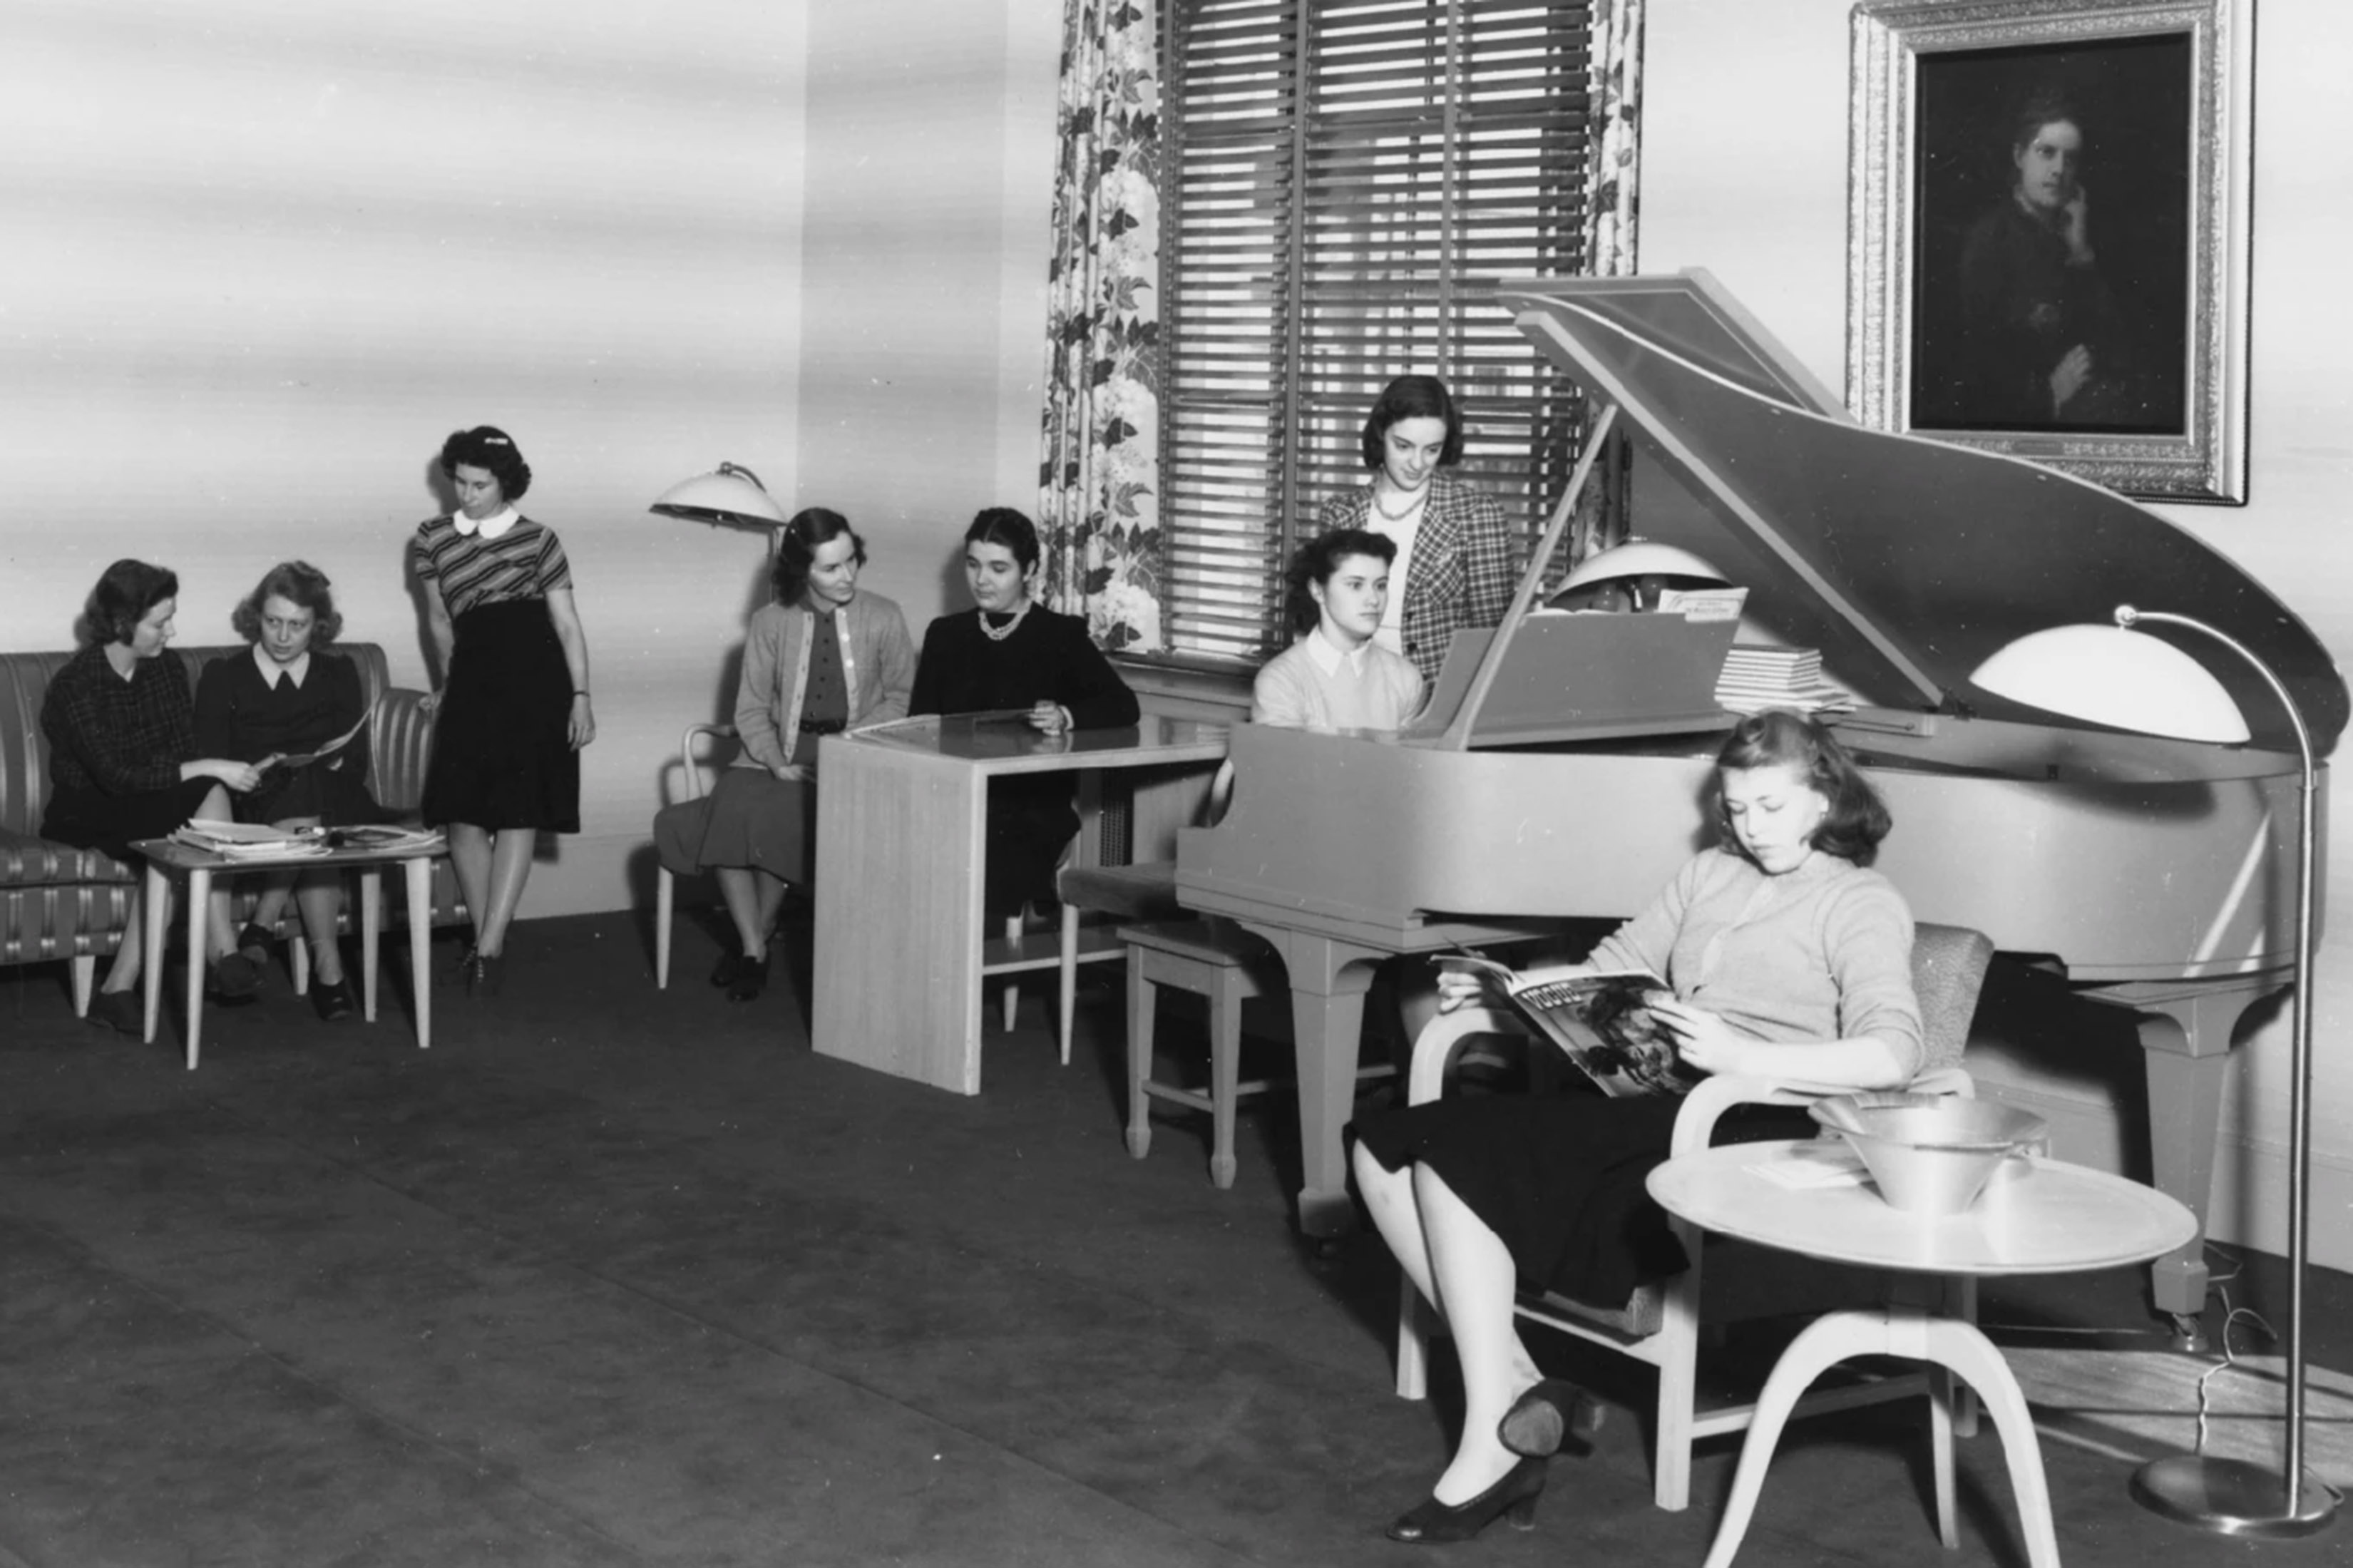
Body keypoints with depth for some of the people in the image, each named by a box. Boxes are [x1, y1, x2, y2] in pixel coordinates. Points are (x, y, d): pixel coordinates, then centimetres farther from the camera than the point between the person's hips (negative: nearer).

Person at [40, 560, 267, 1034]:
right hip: (86, 813, -6)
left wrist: (212, 776, -21)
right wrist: (210, 768, -29)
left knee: (210, 792, -26)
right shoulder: (76, 686, -17)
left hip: (152, 804, 6)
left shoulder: (167, 670, 3)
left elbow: (183, 755, 3)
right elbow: (115, 777, -25)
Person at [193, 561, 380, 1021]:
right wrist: (252, 774, -18)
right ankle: (328, 966, -40)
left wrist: (333, 765, -15)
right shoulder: (223, 677, 15)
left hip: (332, 803, 1)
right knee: (307, 824, -36)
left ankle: (263, 926, -33)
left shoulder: (339, 674, 20)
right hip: (254, 810, -1)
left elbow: (357, 763, 8)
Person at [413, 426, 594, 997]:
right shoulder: (432, 539, 11)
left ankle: (489, 947, -10)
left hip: (533, 677, -3)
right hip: (472, 677, 3)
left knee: (518, 814, -8)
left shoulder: (538, 540, 5)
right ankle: (486, 940, 7)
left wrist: (581, 696, -3)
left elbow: (567, 623, 3)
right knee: (462, 813, -4)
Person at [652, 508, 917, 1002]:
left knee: (780, 818, -31)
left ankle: (756, 936, -8)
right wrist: (778, 764, -12)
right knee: (732, 807, -28)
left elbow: (899, 698, 4)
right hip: (778, 757, 2)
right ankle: (752, 948, -16)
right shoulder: (771, 623, 5)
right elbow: (752, 708, 6)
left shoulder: (883, 619, 1)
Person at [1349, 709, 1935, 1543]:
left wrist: (1744, 1055, -31)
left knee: (1454, 1154, -24)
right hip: (1647, 1101, 8)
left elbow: (1892, 1054, -15)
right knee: (1384, 1153, -9)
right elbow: (1609, 968, 20)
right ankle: (1513, 1381, -10)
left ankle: (1496, 1441, -19)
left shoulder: (1864, 903, 1)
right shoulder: (1707, 875, 21)